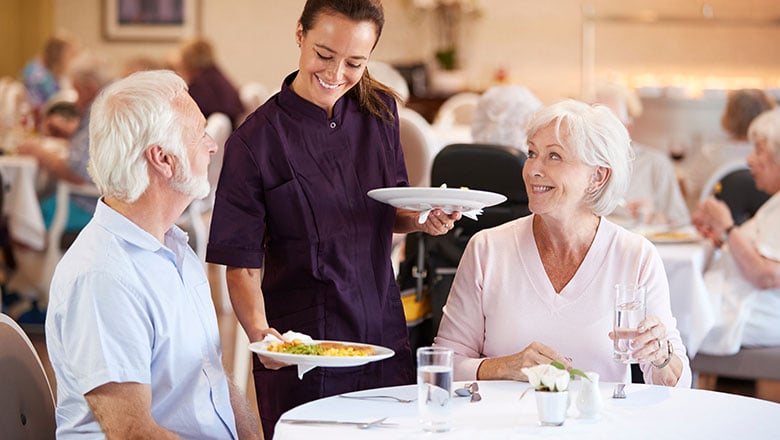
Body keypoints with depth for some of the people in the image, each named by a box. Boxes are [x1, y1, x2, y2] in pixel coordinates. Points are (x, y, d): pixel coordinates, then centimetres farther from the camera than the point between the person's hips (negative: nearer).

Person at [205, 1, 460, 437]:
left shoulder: (380, 112, 3)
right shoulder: (255, 142, -11)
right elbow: (242, 264, -12)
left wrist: (423, 219, -4)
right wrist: (259, 330, -29)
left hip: (383, 336, 5)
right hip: (301, 356, -4)